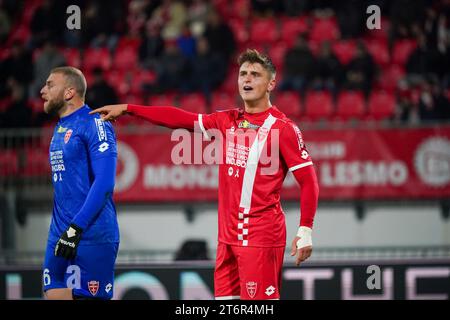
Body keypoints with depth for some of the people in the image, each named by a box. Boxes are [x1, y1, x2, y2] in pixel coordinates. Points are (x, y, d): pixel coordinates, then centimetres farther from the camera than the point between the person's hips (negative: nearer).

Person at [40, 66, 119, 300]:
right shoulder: (59, 129, 18)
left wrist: (76, 228, -23)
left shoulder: (94, 125, -9)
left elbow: (104, 183, -18)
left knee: (86, 296, -7)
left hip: (91, 237, -8)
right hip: (60, 237, 8)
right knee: (54, 294, 2)